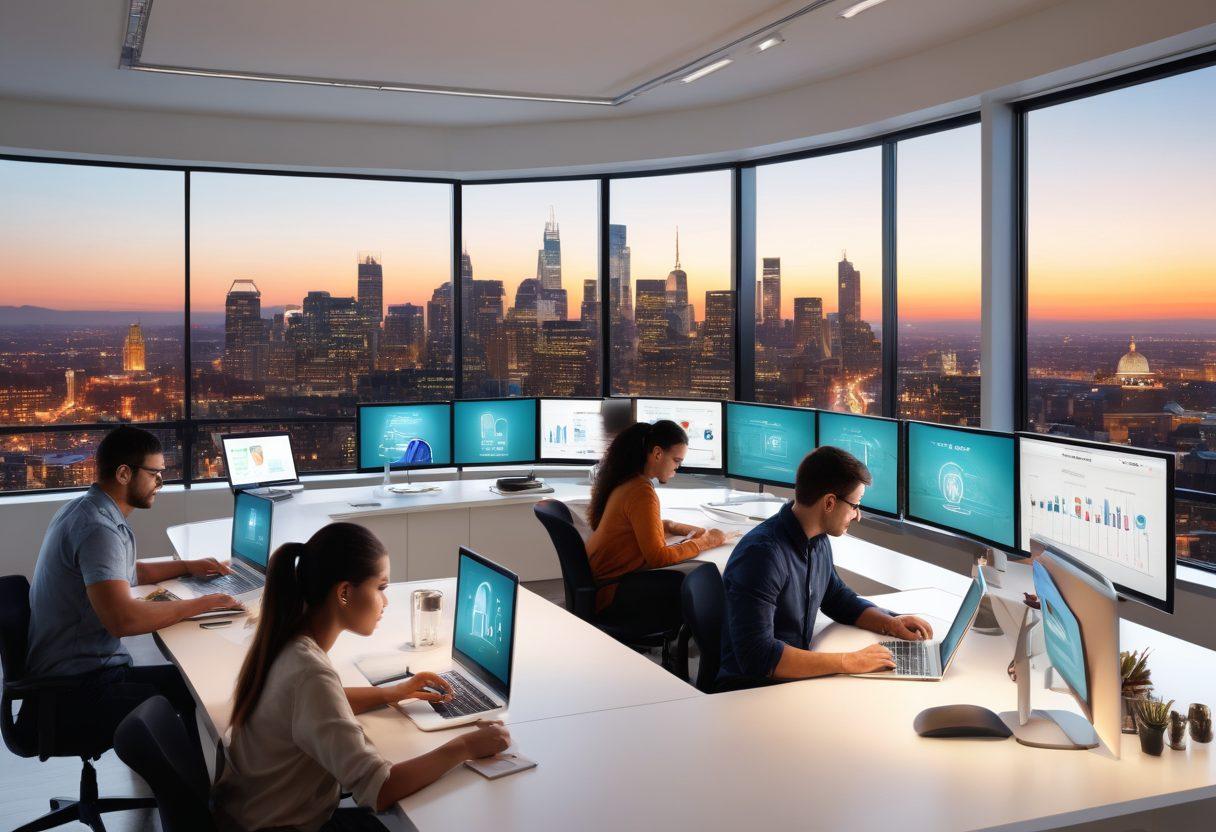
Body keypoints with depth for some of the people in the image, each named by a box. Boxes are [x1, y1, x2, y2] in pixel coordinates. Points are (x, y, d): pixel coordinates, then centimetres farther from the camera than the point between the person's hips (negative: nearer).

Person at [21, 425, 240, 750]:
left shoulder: (86, 509, 13)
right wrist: (199, 605, -22)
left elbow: (123, 572, 32)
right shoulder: (98, 528, -21)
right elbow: (122, 619, -33)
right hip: (79, 690, -11)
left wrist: (188, 567, 23)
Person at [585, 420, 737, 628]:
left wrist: (678, 528, 6)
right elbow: (657, 556, -24)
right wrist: (704, 542, -13)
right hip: (609, 591, -9)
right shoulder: (641, 492, -24)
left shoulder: (624, 479, 5)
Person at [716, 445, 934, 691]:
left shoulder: (818, 541, 6)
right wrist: (849, 662, -27)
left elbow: (839, 599, 24)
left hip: (797, 676, 8)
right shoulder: (761, 553, -24)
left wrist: (890, 623, 6)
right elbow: (757, 656, -30)